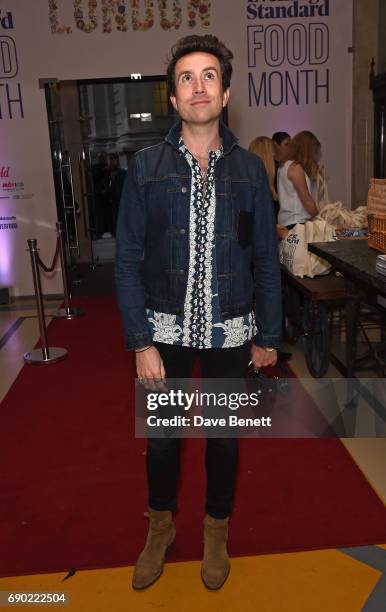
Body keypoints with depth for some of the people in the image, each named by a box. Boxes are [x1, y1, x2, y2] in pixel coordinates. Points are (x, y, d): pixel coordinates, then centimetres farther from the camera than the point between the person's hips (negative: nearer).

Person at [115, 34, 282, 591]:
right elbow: (128, 260, -6)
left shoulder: (249, 169, -2)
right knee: (161, 436, 15)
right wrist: (140, 343, -10)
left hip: (230, 333, 1)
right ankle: (161, 523, 42)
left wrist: (268, 335, 3)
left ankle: (217, 527, 41)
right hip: (165, 331, 0)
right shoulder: (145, 167, -5)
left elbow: (267, 259, 2)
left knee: (224, 435, 16)